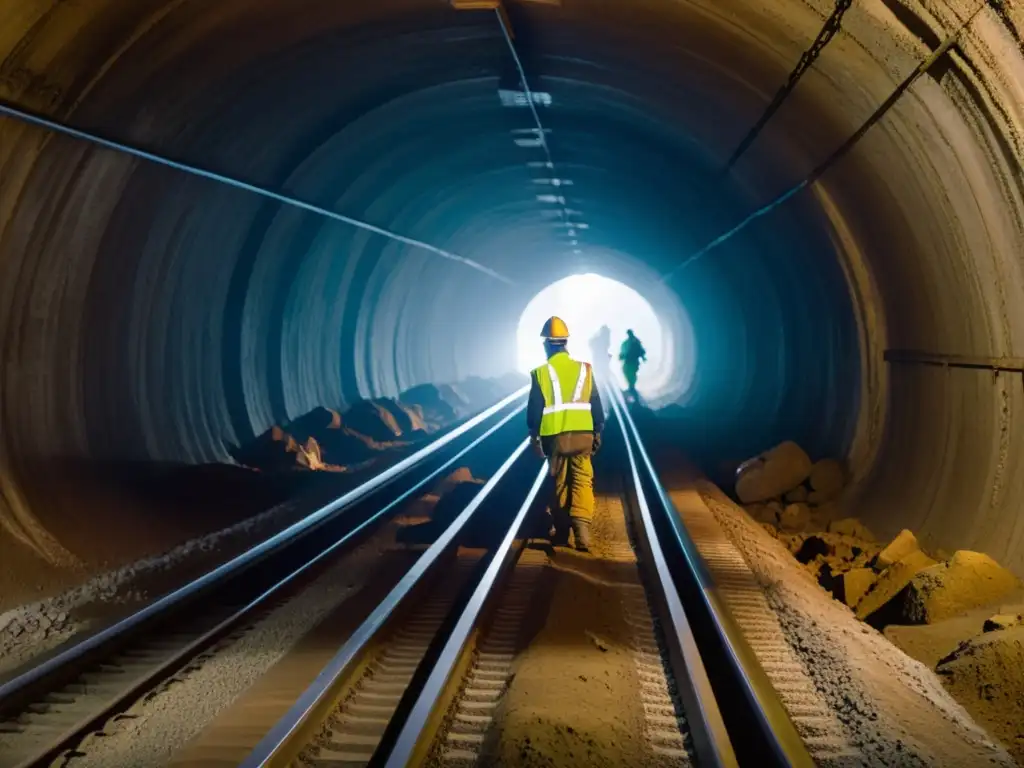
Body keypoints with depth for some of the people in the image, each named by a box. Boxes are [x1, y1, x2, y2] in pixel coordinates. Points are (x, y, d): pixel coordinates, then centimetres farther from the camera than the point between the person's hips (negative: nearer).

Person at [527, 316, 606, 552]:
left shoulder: (541, 373, -2)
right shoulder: (584, 369, 4)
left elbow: (534, 408, -2)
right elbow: (596, 404, 7)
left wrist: (534, 435, 7)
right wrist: (598, 432, 15)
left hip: (555, 435, -1)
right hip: (583, 434, 1)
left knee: (559, 483, 11)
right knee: (582, 480, 2)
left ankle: (562, 532, 16)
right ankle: (581, 528, -15)